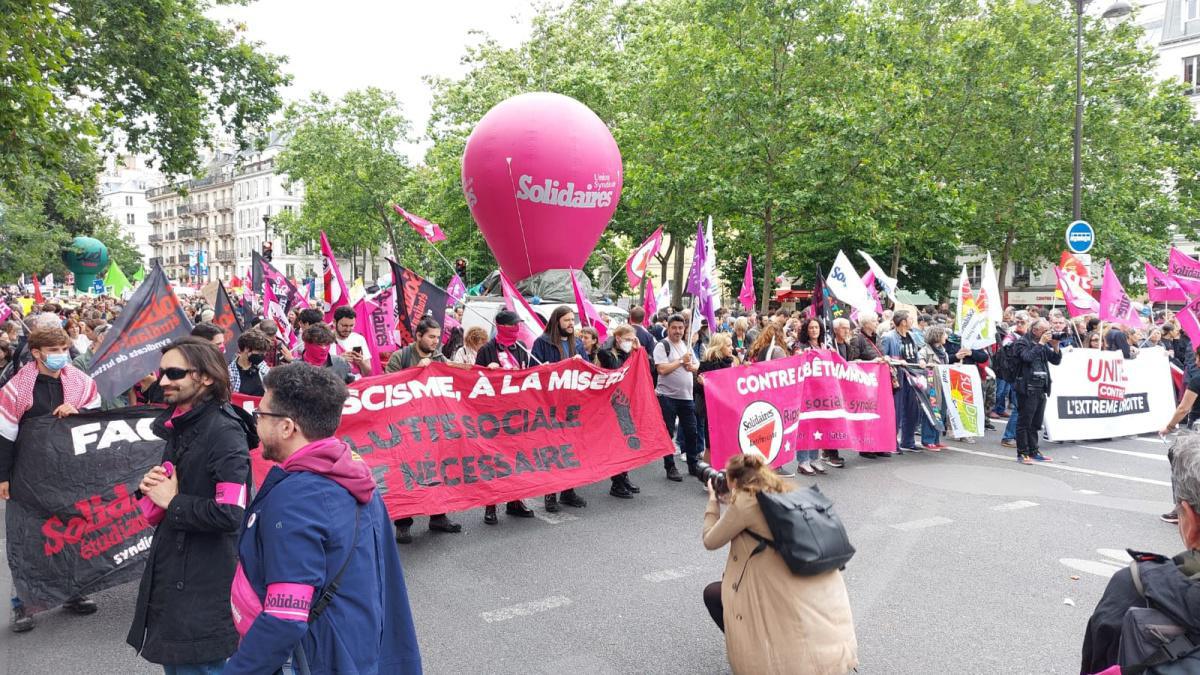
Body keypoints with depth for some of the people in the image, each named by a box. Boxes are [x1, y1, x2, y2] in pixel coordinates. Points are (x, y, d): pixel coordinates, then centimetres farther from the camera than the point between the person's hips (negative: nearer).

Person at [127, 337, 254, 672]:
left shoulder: (224, 432, -20)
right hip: (171, 577, 9)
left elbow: (230, 514, -29)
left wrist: (171, 501, -15)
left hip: (204, 589, -9)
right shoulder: (178, 427, 9)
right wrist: (152, 487, -1)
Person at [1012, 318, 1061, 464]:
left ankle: (1033, 451, 20)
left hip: (1041, 388, 7)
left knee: (1036, 423, 12)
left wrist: (1055, 346, -1)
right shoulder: (1023, 342, -4)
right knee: (1024, 422, -4)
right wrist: (1041, 343, -16)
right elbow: (1028, 357, -22)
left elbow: (1056, 361, 15)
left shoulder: (1045, 344, 17)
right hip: (1027, 388, -7)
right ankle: (1022, 453, 0)